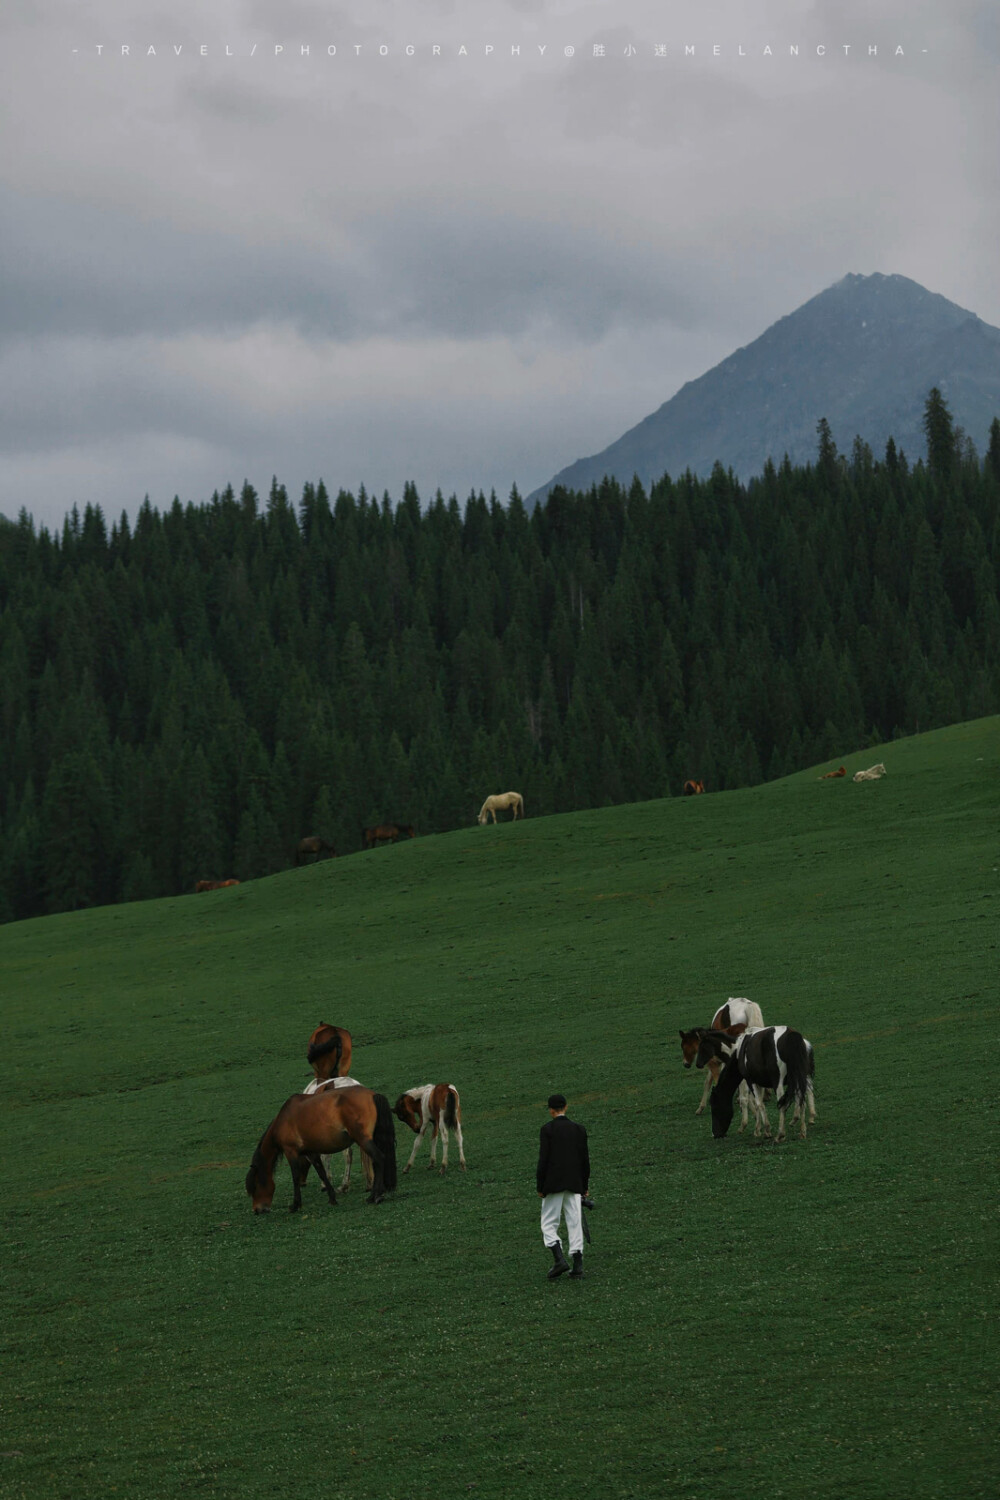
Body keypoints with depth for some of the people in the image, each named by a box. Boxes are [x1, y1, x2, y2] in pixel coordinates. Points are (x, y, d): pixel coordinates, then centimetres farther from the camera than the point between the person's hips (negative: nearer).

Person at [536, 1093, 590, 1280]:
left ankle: (559, 1259, -15)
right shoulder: (579, 1129, 6)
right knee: (575, 1225, 5)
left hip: (553, 1185, -4)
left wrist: (540, 1187, -4)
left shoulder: (547, 1129, -7)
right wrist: (585, 1186, 16)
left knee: (549, 1225, 3)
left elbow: (543, 1159, -10)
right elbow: (585, 1160, 7)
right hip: (574, 1185, 4)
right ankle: (578, 1266, 1)